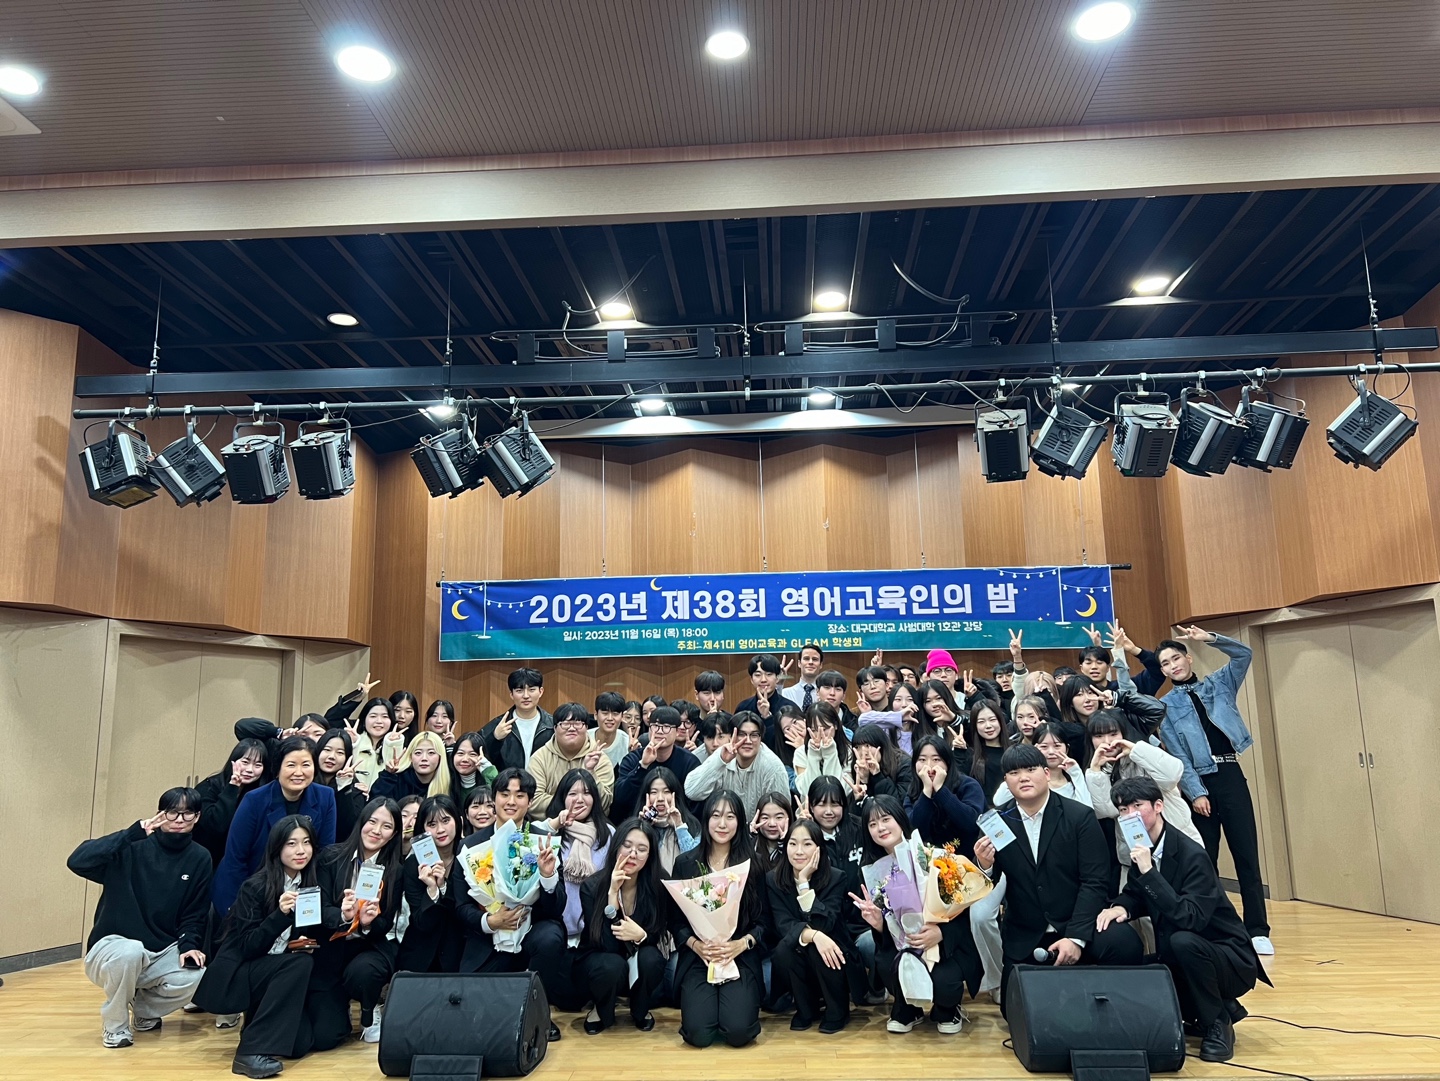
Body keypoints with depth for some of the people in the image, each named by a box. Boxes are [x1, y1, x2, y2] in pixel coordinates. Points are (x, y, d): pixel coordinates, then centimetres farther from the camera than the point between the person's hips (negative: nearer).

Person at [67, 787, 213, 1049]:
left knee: (194, 977, -25)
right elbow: (77, 861, -28)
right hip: (114, 947, -3)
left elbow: (195, 914, 1)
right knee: (131, 953, -37)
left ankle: (144, 1007, 10)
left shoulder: (200, 859, -2)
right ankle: (115, 1023, -7)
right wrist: (133, 833, -32)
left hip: (162, 953, 3)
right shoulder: (133, 848, -13)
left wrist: (188, 946, -17)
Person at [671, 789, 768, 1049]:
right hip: (697, 958, 1)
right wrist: (696, 945, -13)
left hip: (741, 958, 0)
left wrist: (741, 944, -14)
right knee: (699, 1034, -18)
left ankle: (740, 1001, 14)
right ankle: (708, 1002, 16)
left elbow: (762, 921, 4)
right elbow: (676, 921, 5)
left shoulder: (752, 864, 3)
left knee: (738, 1032, -20)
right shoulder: (685, 864, 4)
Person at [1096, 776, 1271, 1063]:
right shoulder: (1141, 850, -2)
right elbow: (1135, 894, 9)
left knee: (1183, 941, -36)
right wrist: (1121, 907, -15)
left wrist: (1149, 872, -37)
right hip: (1177, 959, 8)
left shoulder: (1192, 855, -24)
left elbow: (1191, 918, -34)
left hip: (1231, 961, -8)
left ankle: (1217, 1023, -9)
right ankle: (1221, 1007, 13)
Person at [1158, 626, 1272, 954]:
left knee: (1246, 853, -2)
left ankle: (1258, 930, 3)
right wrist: (1195, 792, -12)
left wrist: (1209, 638, -12)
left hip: (1231, 775, 1)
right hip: (1198, 783, -1)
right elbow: (1177, 756, -3)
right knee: (1205, 859, 4)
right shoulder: (1166, 705, 4)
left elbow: (1244, 654, 0)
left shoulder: (1218, 683, 12)